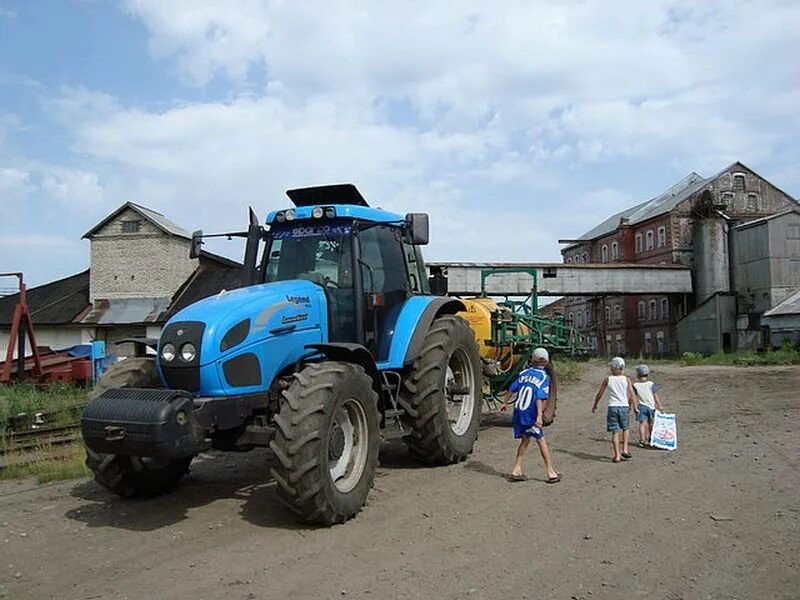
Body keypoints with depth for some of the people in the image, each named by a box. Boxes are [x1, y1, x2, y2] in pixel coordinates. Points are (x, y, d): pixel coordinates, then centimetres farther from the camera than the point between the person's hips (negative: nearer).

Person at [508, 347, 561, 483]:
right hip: (530, 415, -5)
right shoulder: (544, 377, -5)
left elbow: (511, 389, 11)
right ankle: (551, 473, 11)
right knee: (541, 441, 6)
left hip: (518, 413, 5)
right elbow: (540, 397, -16)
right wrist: (540, 415, -21)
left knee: (525, 440, 18)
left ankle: (516, 471, 14)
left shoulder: (523, 373, 9)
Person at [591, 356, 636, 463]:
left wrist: (594, 405, 20)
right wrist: (635, 407, 5)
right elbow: (632, 394, -3)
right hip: (624, 406, 1)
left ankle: (617, 455, 0)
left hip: (612, 407, -1)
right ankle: (625, 449, 9)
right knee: (625, 428, 22)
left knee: (615, 431, 2)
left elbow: (599, 394, 8)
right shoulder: (626, 379, 2)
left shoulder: (607, 380, 1)